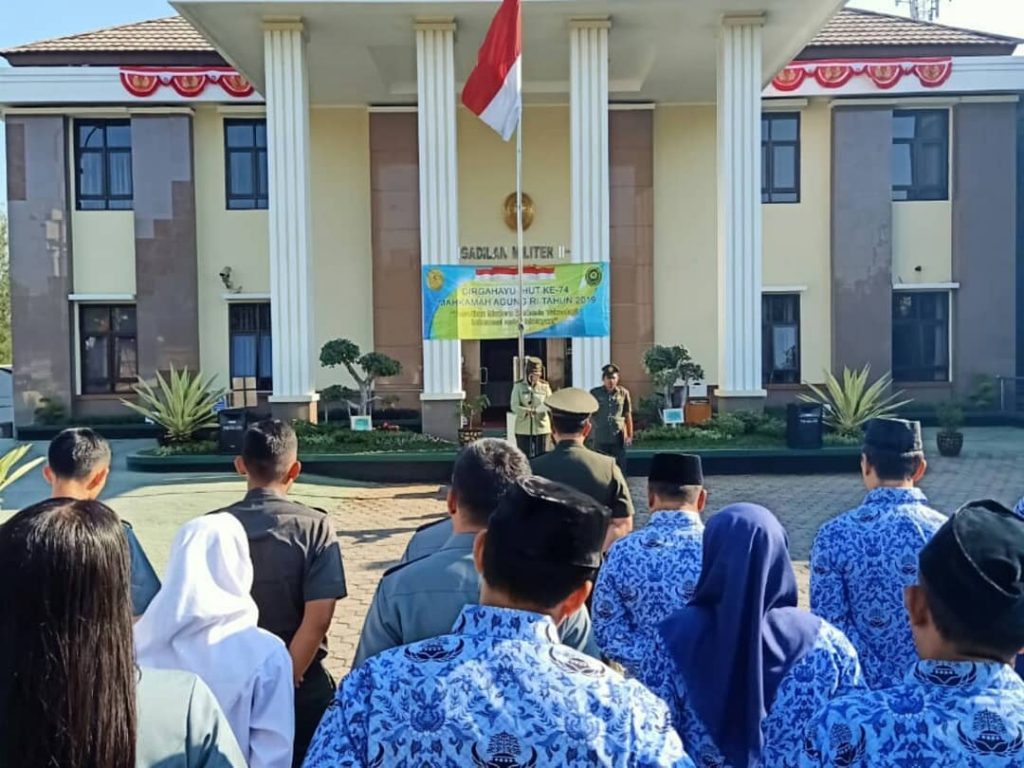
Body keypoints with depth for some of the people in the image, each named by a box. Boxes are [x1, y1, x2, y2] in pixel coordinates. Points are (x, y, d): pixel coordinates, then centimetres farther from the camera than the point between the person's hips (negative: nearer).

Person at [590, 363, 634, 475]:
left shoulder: (624, 393, 2)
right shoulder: (594, 393, 0)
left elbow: (628, 416, 7)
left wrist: (630, 436, 5)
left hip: (618, 439, 0)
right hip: (600, 439, 0)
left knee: (620, 469, 4)